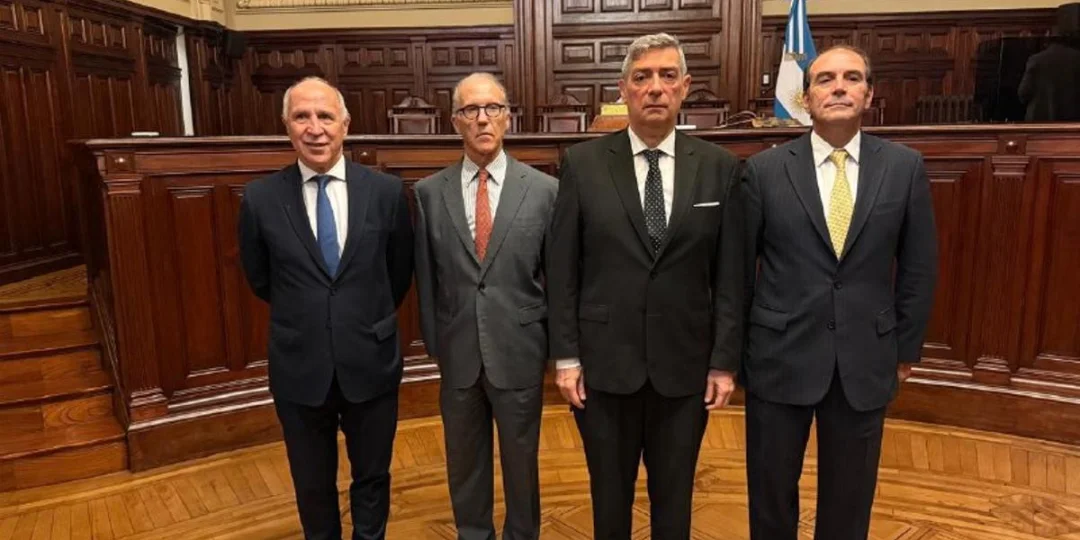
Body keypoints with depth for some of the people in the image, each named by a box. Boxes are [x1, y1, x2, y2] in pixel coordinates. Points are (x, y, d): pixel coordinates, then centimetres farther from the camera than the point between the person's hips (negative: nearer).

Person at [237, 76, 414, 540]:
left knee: (372, 478, 19)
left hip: (371, 364, 0)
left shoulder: (386, 191, -8)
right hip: (299, 369, 0)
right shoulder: (260, 199, -8)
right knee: (312, 485, 20)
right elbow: (260, 280, 7)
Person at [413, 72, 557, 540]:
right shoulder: (430, 192, -1)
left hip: (518, 352, -1)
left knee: (520, 460, 16)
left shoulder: (544, 189, -6)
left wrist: (556, 345, 1)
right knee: (464, 462, 19)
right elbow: (426, 276, 4)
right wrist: (434, 341, 5)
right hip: (458, 353, 2)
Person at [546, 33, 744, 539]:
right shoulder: (582, 164, -3)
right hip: (604, 362, 0)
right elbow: (561, 270, -2)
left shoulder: (720, 167, -1)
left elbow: (730, 275, 0)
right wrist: (565, 355, -5)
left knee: (674, 499, 17)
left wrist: (725, 361, -2)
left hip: (685, 364, 1)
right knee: (609, 495, 17)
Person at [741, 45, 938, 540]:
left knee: (850, 498, 16)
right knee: (770, 489, 14)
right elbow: (739, 266, 0)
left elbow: (918, 267, 5)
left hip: (866, 360, 1)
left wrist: (907, 348, 7)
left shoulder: (905, 167, -1)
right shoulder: (764, 169, -5)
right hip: (780, 355, -1)